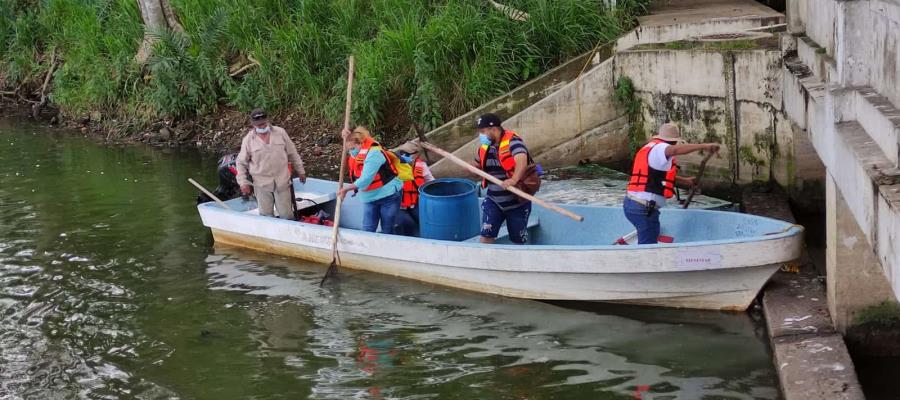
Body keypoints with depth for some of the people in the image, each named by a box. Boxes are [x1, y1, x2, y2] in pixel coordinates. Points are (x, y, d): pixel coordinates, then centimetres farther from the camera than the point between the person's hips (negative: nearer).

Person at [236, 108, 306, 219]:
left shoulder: (280, 133, 0)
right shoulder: (248, 140, -4)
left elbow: (292, 153, 9)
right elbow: (241, 163, 3)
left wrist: (300, 171, 12)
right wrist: (243, 183, -5)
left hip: (282, 182, 0)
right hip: (262, 184, 0)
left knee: (286, 214, 3)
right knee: (266, 216, 6)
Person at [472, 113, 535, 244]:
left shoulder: (512, 141, -18)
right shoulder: (485, 146, 3)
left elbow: (522, 160, -38)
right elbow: (477, 166, 23)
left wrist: (514, 180, -53)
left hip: (517, 202, -4)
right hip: (494, 201, 5)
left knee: (518, 241, 9)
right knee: (486, 235, -10)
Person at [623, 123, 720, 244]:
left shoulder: (650, 148, 22)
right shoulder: (659, 148, -8)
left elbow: (665, 176, 31)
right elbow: (675, 149, -32)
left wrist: (685, 181, 33)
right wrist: (703, 146, -33)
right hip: (644, 208, -10)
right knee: (648, 244, -8)